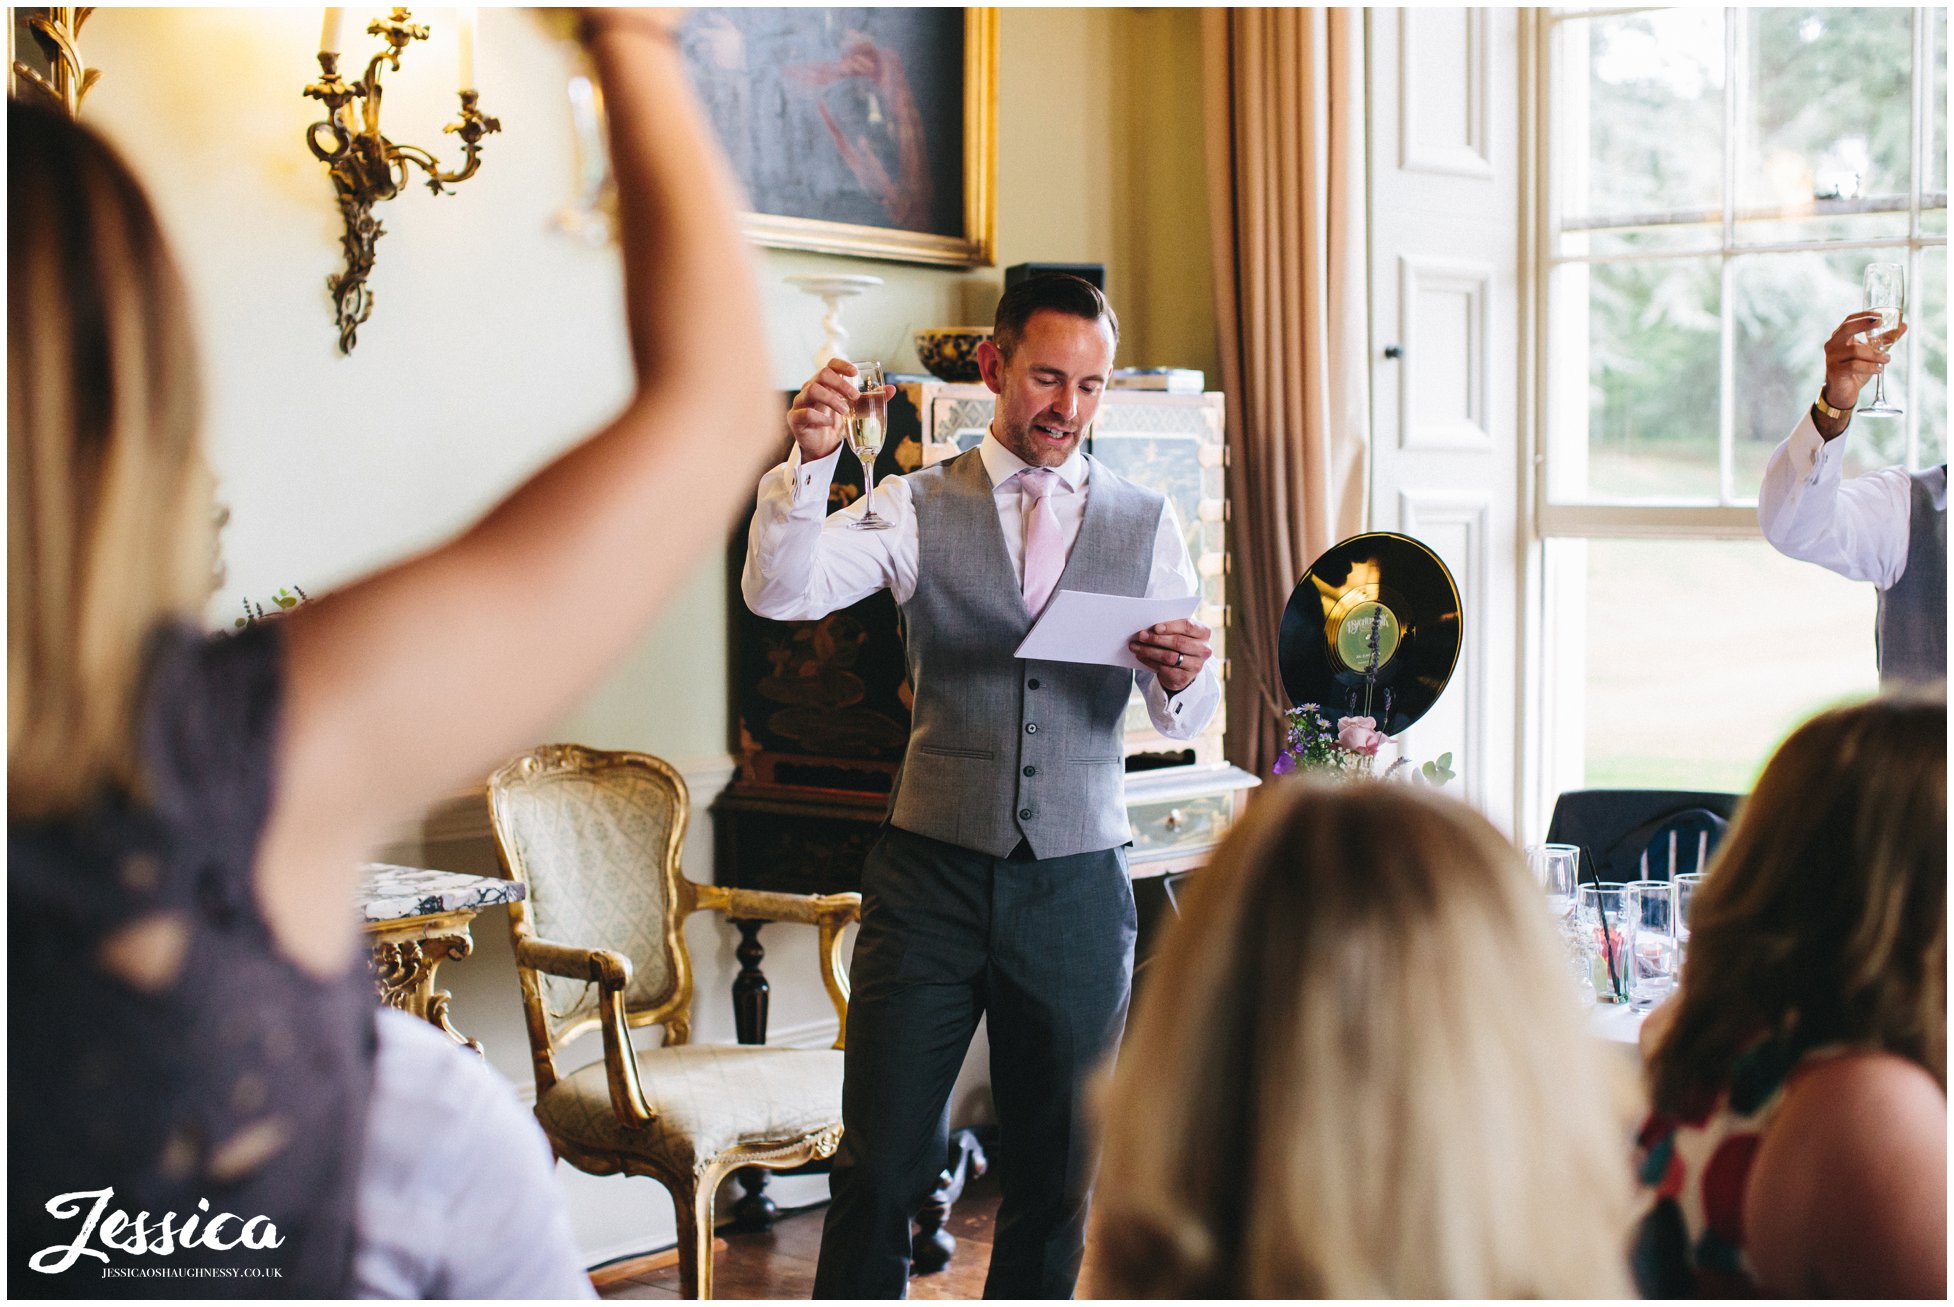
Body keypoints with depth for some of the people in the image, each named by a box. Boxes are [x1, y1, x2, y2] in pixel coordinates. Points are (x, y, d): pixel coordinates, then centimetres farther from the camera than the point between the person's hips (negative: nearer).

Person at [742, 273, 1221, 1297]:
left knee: (1056, 1172, 11)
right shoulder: (918, 508, 3)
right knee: (880, 1160, 2)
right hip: (934, 872, -1)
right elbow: (779, 592, -13)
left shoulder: (1146, 524, 7)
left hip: (1080, 884, 2)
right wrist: (809, 460, -29)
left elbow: (1187, 717, 2)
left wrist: (1183, 676, -21)